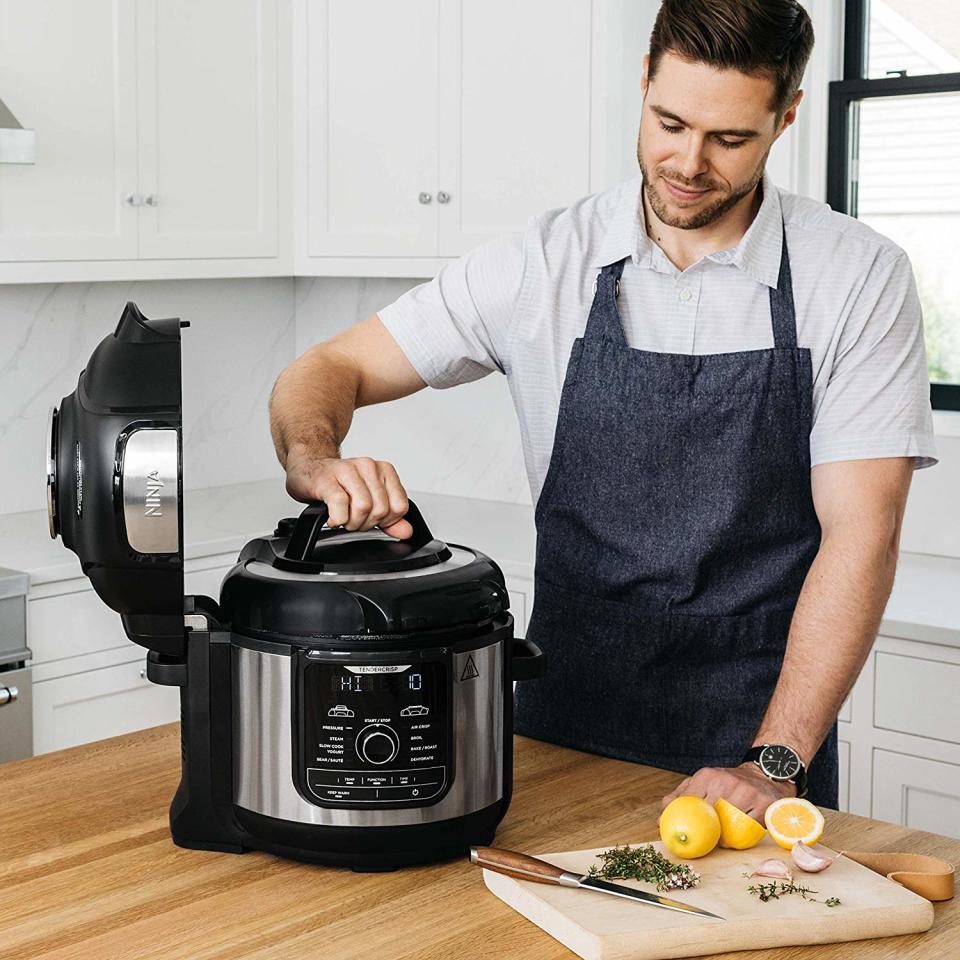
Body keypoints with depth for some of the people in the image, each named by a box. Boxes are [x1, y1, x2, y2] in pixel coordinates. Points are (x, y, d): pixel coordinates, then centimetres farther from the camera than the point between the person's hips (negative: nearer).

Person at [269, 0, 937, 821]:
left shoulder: (859, 278, -9)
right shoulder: (544, 265, -5)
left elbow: (860, 535, -13)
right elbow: (329, 370, -1)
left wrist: (775, 763, -20)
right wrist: (315, 463, -24)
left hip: (762, 739, -1)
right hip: (563, 725, 2)